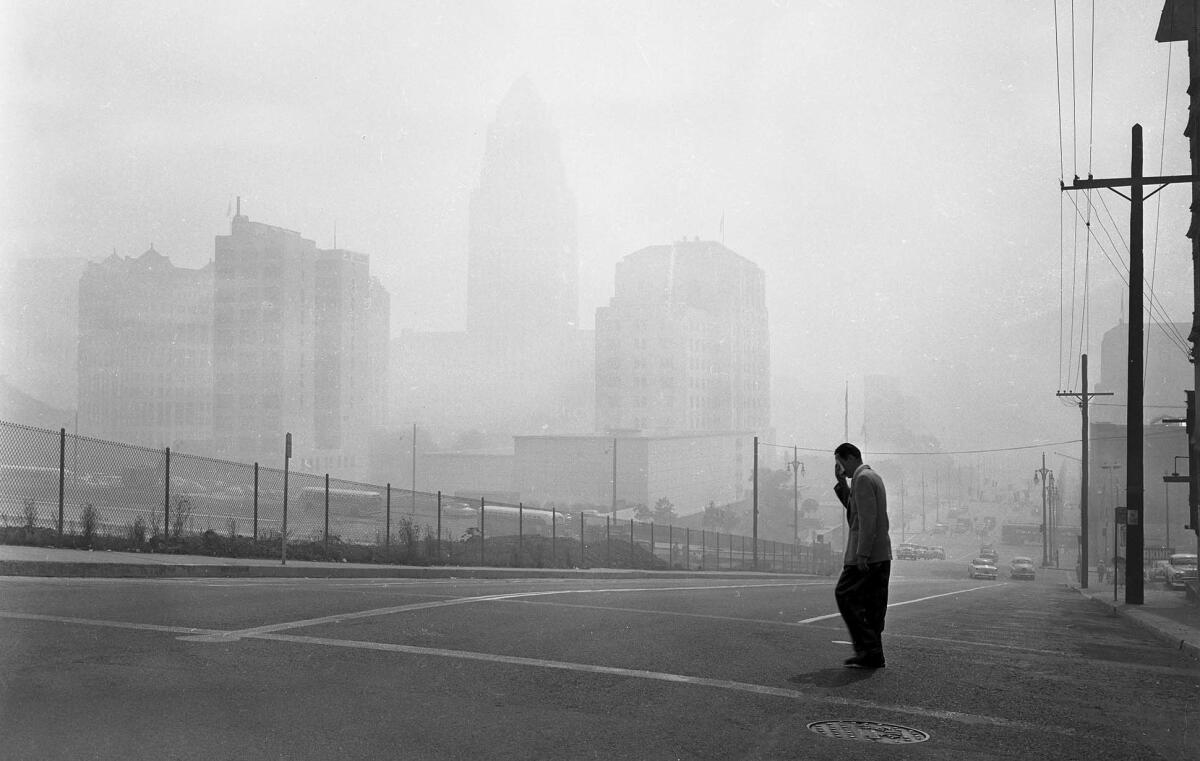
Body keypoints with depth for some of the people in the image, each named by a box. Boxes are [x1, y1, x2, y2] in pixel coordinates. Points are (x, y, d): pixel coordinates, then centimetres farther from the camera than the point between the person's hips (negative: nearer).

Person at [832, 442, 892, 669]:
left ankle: (868, 648, -8)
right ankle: (873, 654, 10)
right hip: (882, 554, 10)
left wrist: (862, 554, -22)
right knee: (872, 605, 9)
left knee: (845, 596, -5)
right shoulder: (873, 476, 19)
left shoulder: (863, 479, -12)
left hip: (867, 555, -10)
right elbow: (853, 508, 27)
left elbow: (868, 518, -20)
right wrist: (841, 483, 15)